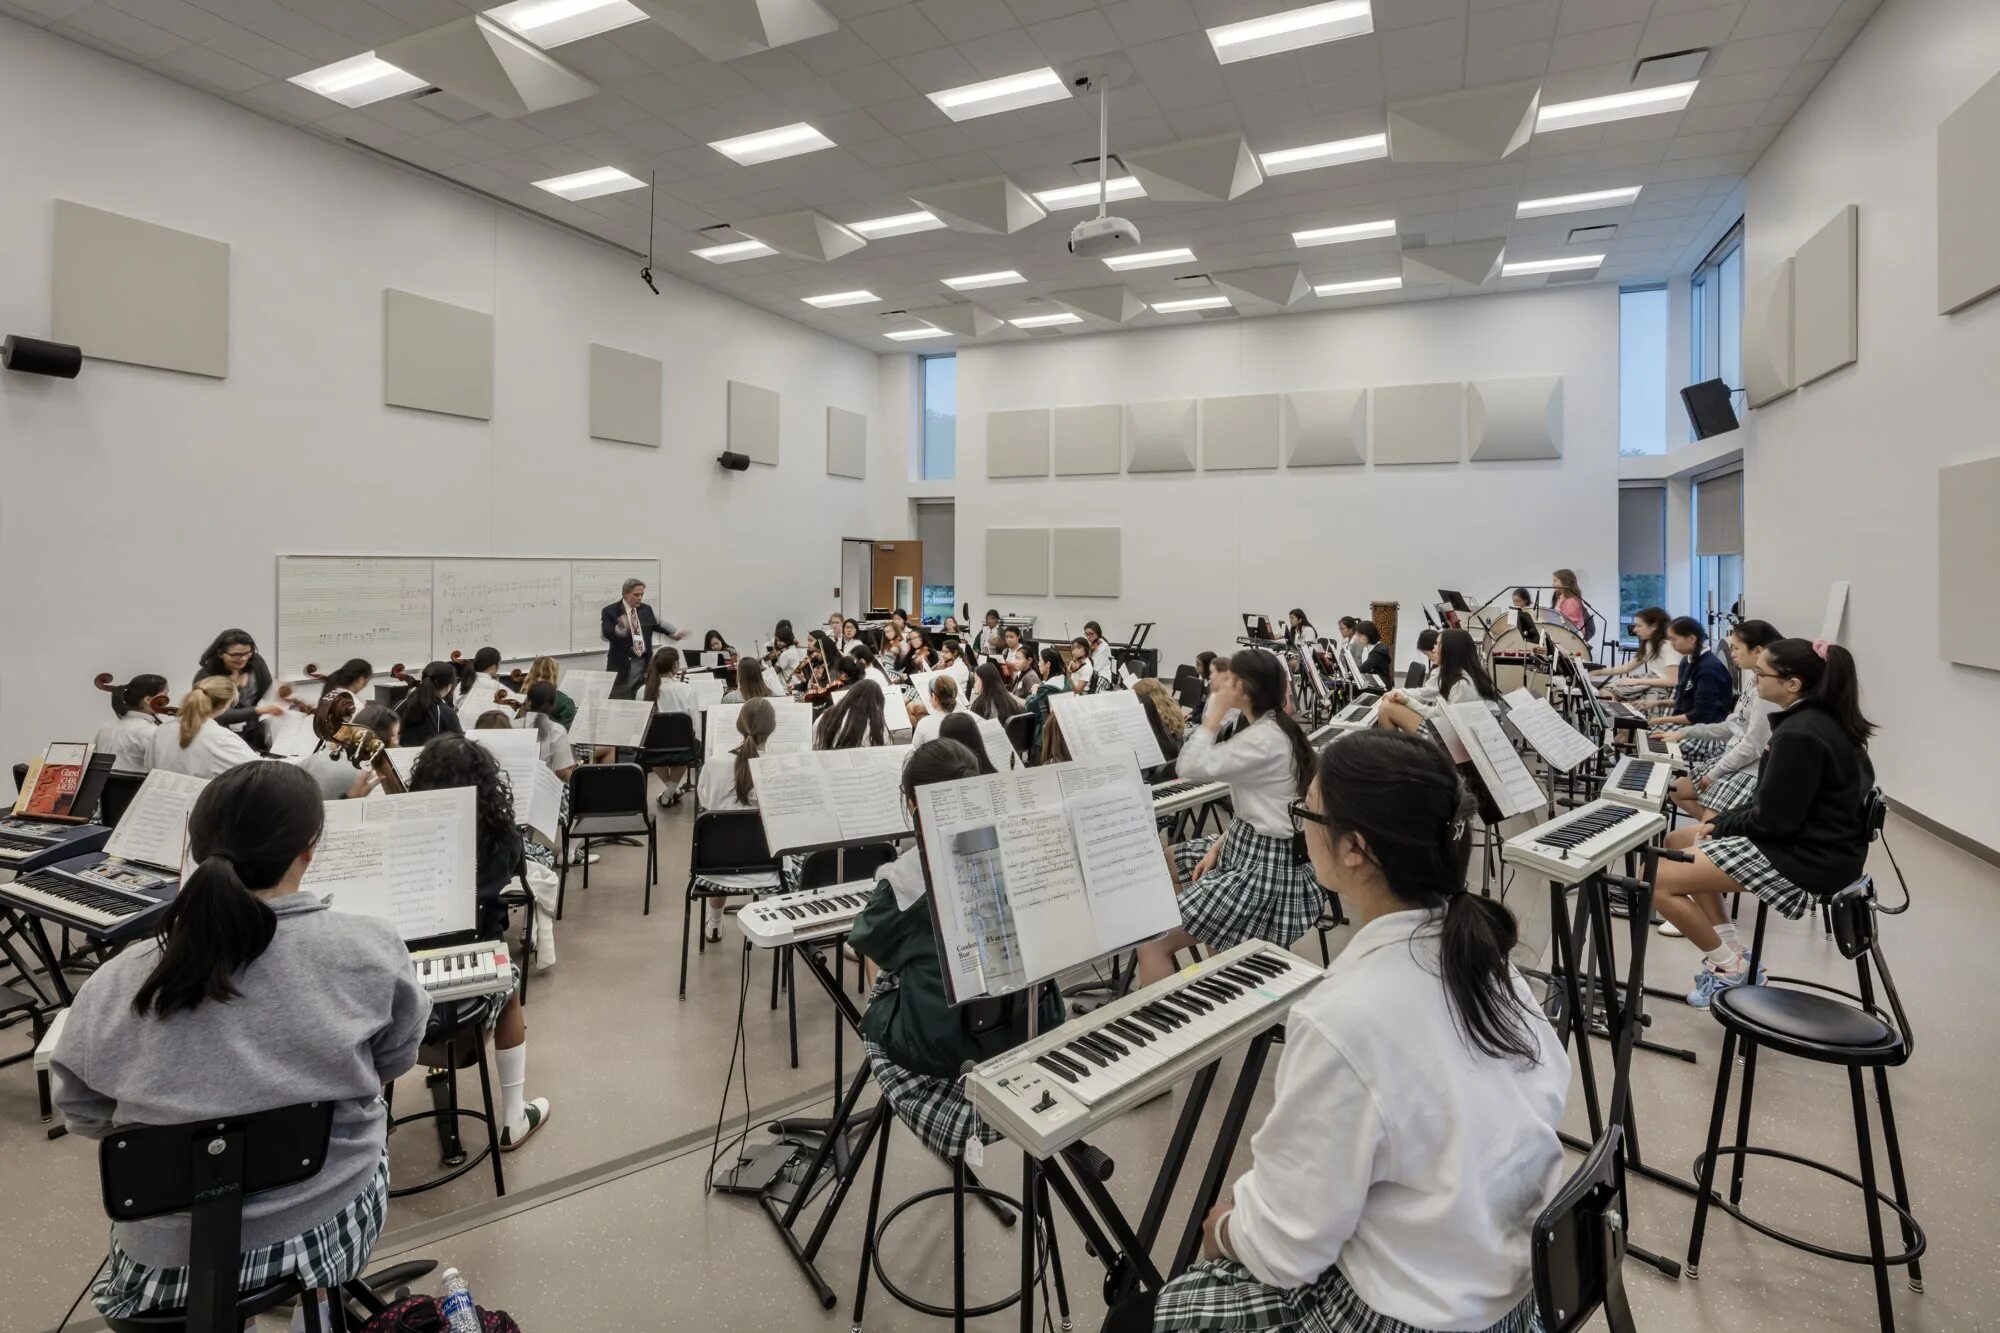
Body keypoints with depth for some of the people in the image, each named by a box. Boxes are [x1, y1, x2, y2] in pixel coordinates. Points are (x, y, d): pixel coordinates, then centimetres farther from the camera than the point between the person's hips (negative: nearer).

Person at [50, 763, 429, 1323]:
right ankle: (314, 1301, 44)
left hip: (172, 1258, 2)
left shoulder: (120, 980, -17)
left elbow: (80, 1112, 0)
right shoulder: (369, 948, -21)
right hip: (330, 1227, -1)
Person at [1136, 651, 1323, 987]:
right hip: (1247, 848, 11)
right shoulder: (1269, 728, 9)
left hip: (1262, 867, -11)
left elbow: (1190, 767, -30)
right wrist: (1218, 846, 8)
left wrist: (1217, 710, -22)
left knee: (1152, 943, -18)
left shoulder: (1265, 738, -23)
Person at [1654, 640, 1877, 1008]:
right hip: (1815, 840, 11)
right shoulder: (1820, 719, 9)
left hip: (1807, 860, -11)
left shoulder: (1799, 734, -24)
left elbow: (1773, 819, -23)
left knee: (1655, 878, -14)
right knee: (1677, 843, 19)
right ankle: (1731, 955, 17)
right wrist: (1721, 822, 6)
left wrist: (1721, 826, -6)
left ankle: (1729, 968, 6)